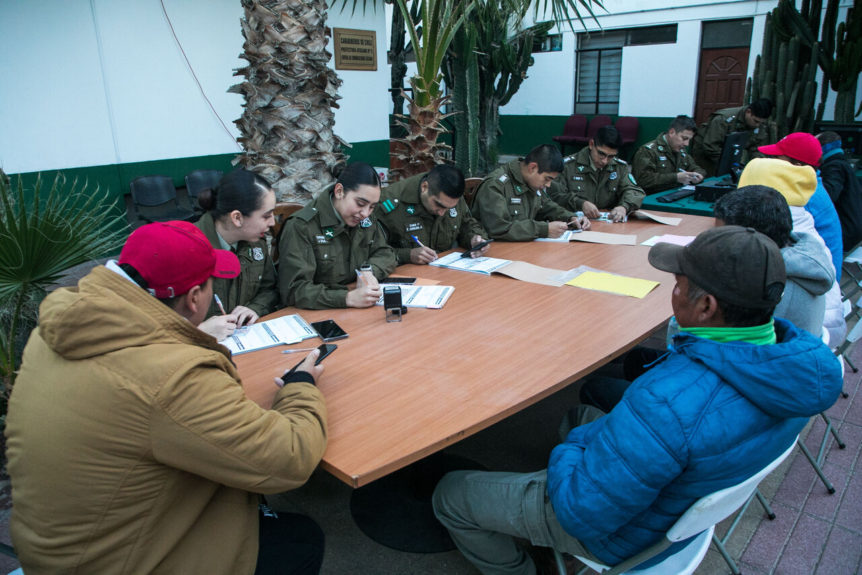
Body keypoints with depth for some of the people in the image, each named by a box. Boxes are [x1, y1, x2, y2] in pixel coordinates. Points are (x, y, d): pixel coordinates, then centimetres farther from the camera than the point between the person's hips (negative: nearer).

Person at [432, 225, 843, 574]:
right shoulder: (804, 362, -15)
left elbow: (582, 514, -30)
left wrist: (572, 446, -9)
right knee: (582, 414, 33)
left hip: (622, 532, -7)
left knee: (449, 494, 4)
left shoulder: (668, 402, -42)